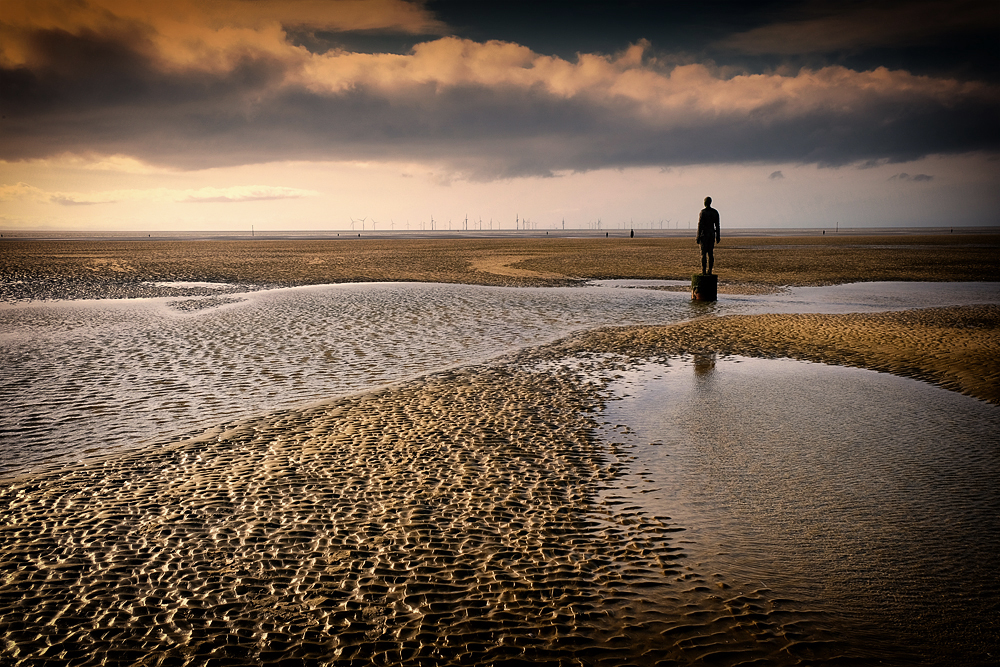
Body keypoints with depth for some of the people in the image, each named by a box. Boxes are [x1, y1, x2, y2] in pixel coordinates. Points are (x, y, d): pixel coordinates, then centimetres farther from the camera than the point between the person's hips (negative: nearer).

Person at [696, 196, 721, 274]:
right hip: (712, 234, 5)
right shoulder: (715, 212, 6)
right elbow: (717, 225, 7)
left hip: (704, 234, -5)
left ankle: (703, 271, -6)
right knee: (710, 253, 7)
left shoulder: (702, 212, -10)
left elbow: (700, 225, -13)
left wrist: (698, 237, -11)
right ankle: (709, 271, 5)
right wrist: (717, 236, 13)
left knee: (703, 253, -3)